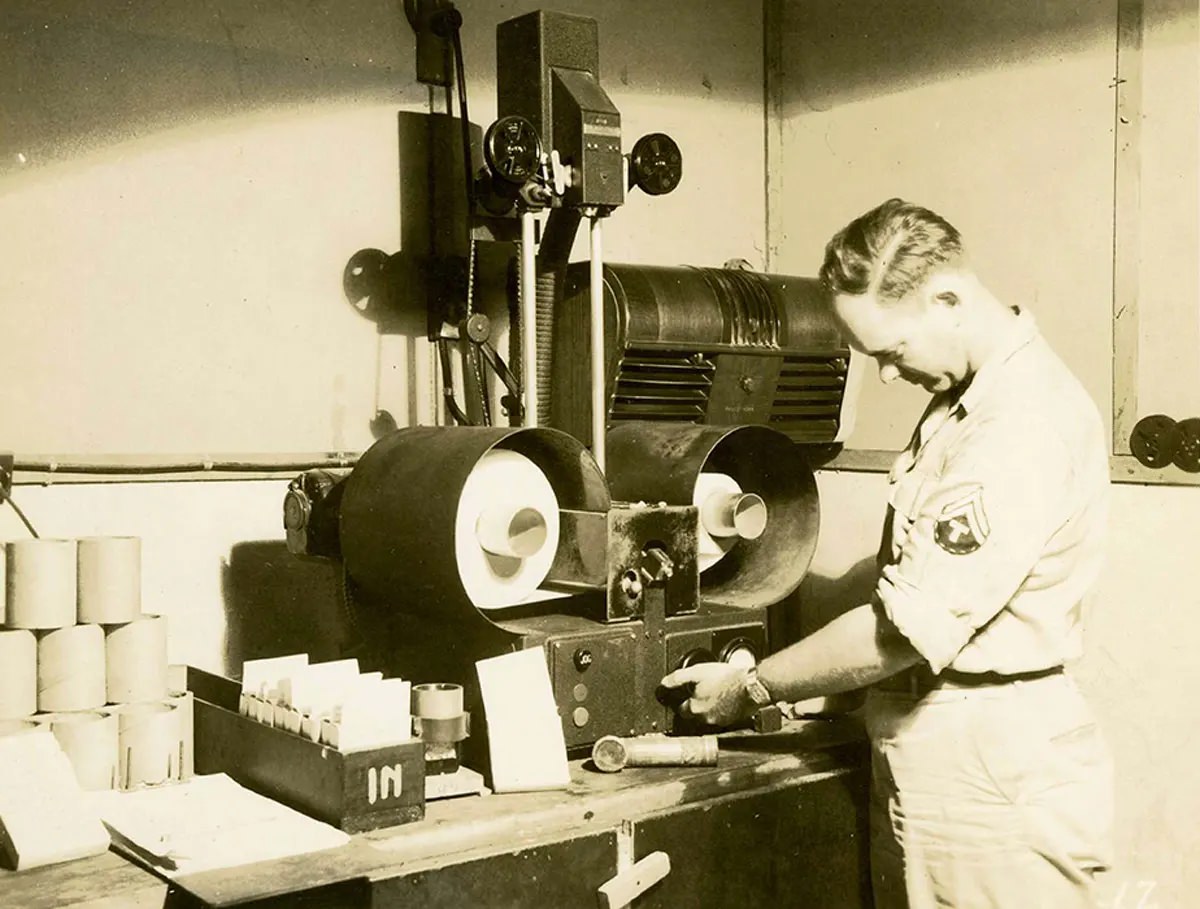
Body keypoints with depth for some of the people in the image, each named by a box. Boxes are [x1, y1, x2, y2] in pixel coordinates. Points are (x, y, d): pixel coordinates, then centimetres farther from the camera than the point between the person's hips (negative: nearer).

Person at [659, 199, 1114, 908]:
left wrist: (750, 689, -11)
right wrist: (812, 689, 9)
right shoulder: (966, 397, 9)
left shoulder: (1023, 426, -22)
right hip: (925, 756, 9)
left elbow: (907, 629, -23)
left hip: (990, 776, -9)